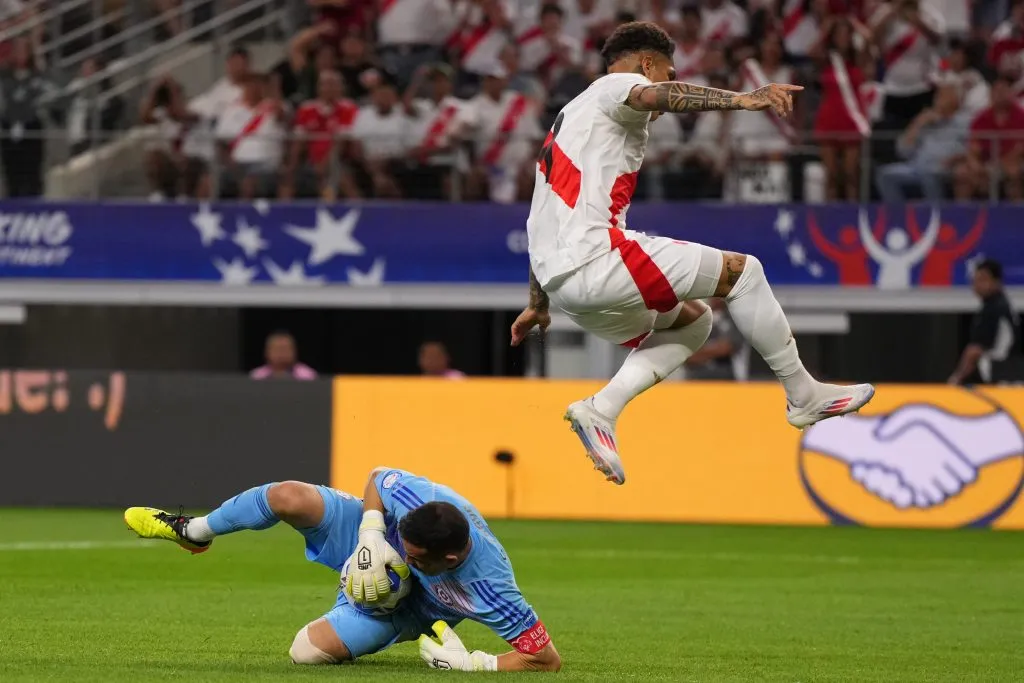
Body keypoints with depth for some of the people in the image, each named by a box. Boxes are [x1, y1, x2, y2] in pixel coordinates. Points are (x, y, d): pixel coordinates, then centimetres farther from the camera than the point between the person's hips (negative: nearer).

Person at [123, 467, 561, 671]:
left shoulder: (489, 589, -44)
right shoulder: (421, 499, -36)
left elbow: (547, 659, -37)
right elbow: (377, 478, -11)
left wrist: (472, 664, -41)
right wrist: (371, 535, -26)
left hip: (402, 611, -2)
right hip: (371, 537, 2)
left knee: (307, 651, -22)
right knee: (289, 497, -24)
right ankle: (193, 532, 9)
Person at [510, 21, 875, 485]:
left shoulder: (571, 117, 31)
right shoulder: (615, 88, 4)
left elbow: (545, 221, 35)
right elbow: (658, 96, -22)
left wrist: (538, 305, 42)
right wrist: (743, 99, -36)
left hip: (559, 279, 10)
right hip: (596, 260, -10)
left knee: (691, 321, 24)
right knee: (741, 271, -2)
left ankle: (600, 411, 5)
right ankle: (803, 395, 4)